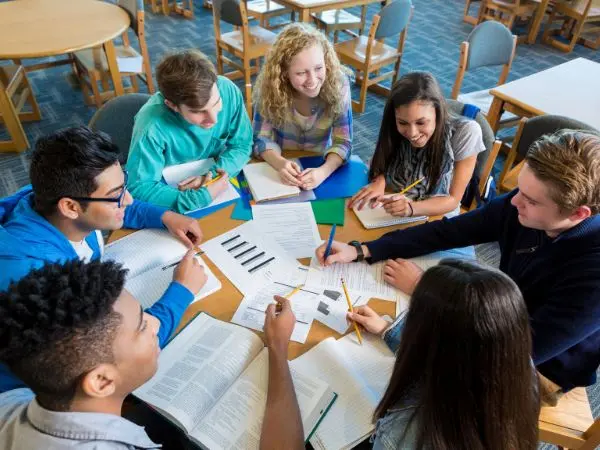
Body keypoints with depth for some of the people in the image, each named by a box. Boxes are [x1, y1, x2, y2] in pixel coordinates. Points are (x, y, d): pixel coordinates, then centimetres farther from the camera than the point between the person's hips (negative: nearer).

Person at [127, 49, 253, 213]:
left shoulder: (228, 90, -20)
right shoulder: (153, 126, -31)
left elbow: (241, 145, -7)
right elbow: (140, 188, -25)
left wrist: (213, 174, -23)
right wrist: (202, 197, -32)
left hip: (218, 181, 4)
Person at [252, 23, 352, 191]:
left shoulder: (338, 84, -17)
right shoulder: (270, 86, -17)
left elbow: (343, 143, -15)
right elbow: (262, 138, -11)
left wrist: (323, 171, -35)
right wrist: (280, 163, -32)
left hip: (320, 166, 0)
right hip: (281, 167, 1)